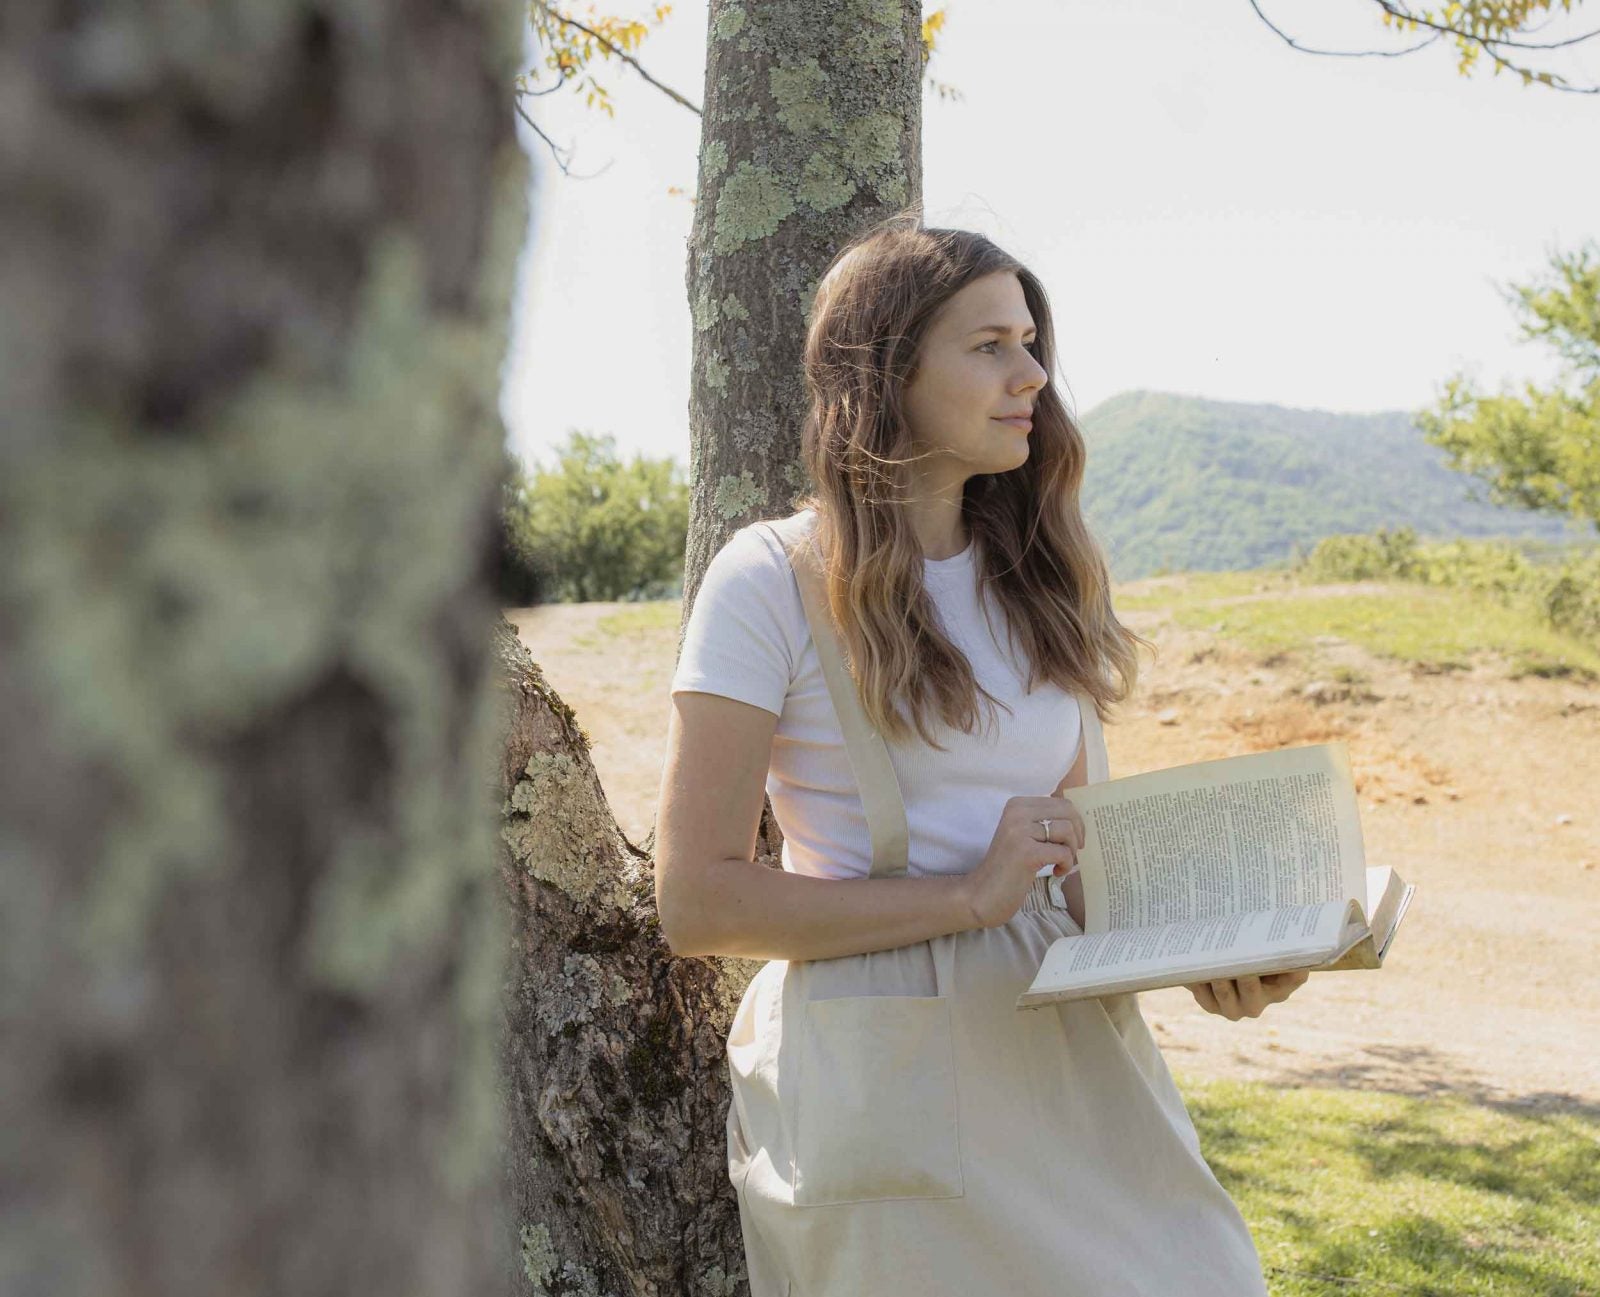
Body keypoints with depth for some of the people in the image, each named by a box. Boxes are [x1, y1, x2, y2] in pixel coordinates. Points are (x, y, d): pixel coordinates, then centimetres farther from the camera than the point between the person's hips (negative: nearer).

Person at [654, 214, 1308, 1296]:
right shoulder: (773, 580, -9)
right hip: (885, 1072, -5)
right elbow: (696, 901, -13)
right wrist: (970, 894, -18)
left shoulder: (1034, 577, 10)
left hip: (1069, 1040, 5)